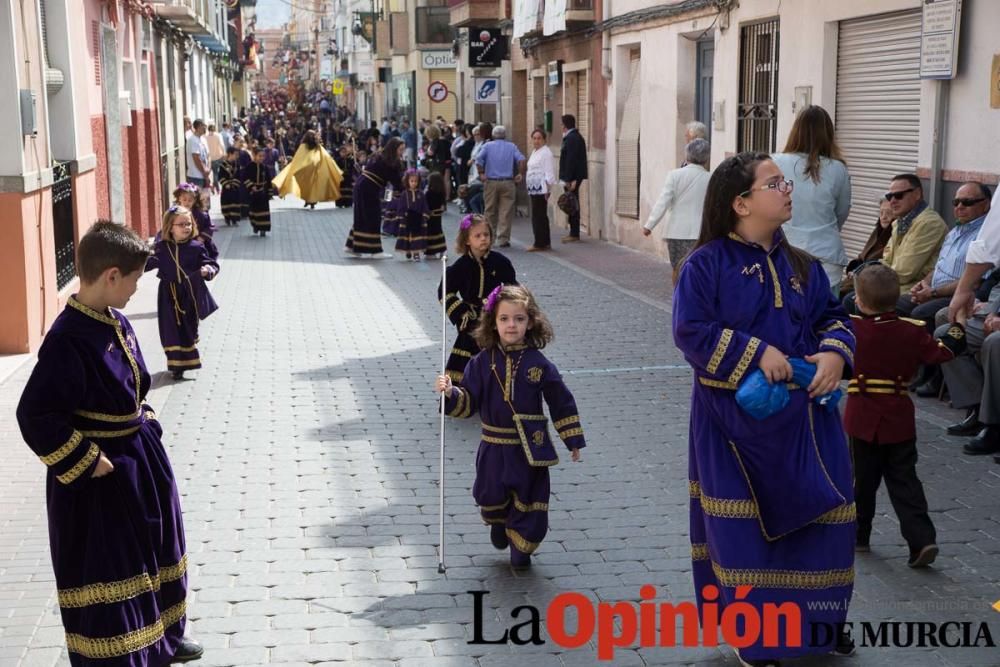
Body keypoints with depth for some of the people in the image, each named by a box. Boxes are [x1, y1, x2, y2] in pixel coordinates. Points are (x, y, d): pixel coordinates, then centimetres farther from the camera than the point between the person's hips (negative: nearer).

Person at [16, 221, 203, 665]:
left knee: (153, 552, 23)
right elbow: (36, 416, -26)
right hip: (100, 477, -9)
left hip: (139, 457, 10)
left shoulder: (115, 322, 3)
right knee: (107, 572, 4)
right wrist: (87, 464, -21)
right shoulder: (69, 339, -25)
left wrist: (143, 418, 6)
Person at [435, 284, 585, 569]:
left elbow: (562, 402, 2)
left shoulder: (539, 364, -5)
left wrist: (574, 440, 4)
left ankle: (521, 549, 27)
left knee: (529, 502, 4)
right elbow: (468, 402, -3)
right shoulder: (482, 362, -3)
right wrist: (451, 393, -24)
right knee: (490, 499, 8)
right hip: (494, 447, 1)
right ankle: (499, 523, 43)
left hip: (530, 449, -1)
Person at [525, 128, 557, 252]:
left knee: (538, 216, -8)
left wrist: (547, 189, -19)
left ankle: (540, 243, -4)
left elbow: (549, 172, -16)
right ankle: (545, 243, 17)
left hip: (541, 189, -10)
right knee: (541, 216, 12)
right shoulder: (534, 152, 18)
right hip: (534, 189, 10)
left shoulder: (546, 152, -11)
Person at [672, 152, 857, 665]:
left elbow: (832, 316, 11)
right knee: (744, 528, 5)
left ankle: (819, 622, 29)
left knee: (821, 515, 8)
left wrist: (835, 354, -9)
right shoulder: (707, 263, -10)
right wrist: (755, 353, -21)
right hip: (736, 422, -5)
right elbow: (691, 332, -16)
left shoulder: (801, 264, 8)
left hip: (802, 418, 5)